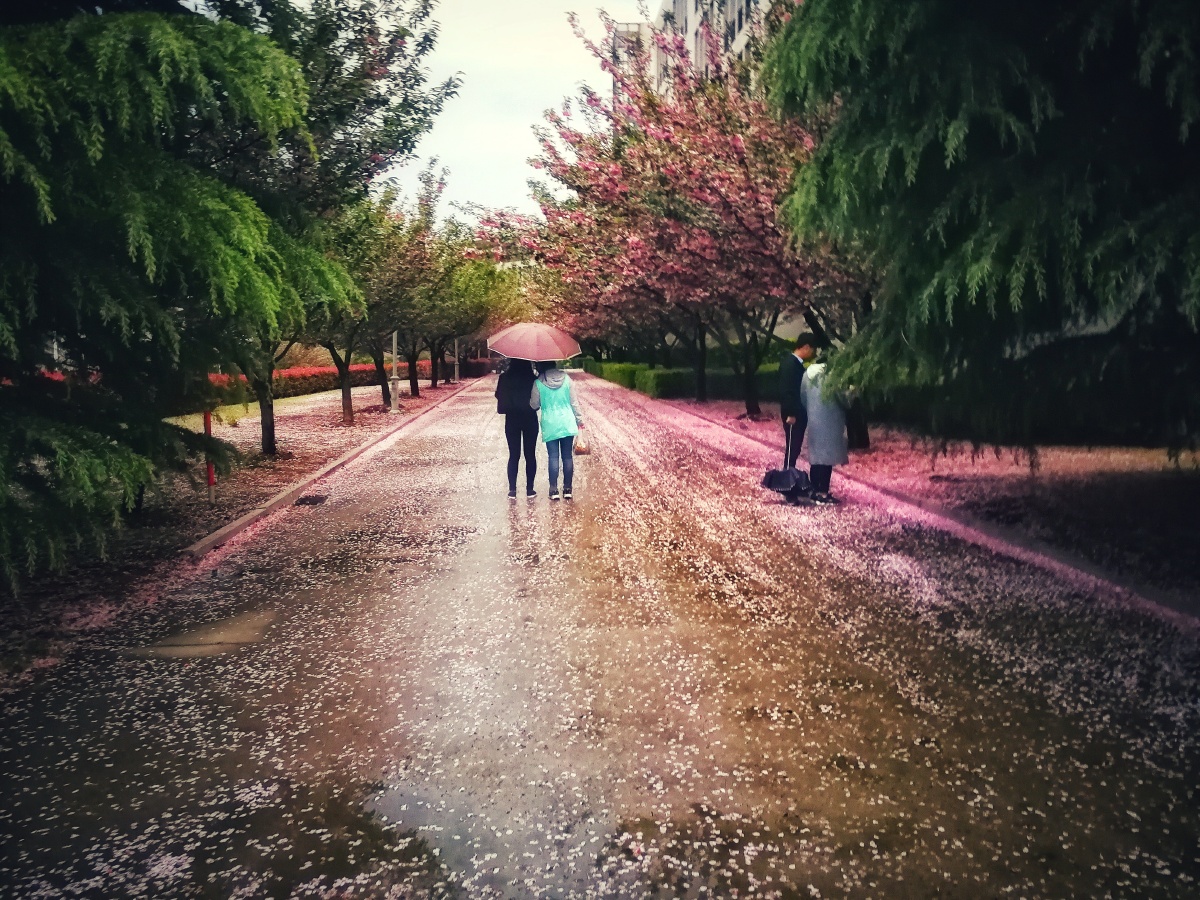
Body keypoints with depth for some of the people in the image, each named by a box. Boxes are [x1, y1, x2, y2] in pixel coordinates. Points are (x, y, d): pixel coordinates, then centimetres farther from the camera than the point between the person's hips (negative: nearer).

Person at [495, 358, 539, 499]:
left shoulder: (505, 377, -7)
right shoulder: (533, 378, -9)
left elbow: (499, 395, 0)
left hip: (512, 419, 1)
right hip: (530, 419, -1)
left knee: (514, 455, 7)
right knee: (530, 454, 7)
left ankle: (512, 490, 2)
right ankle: (529, 489, 8)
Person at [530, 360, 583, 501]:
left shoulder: (538, 382, -8)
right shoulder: (566, 378, -1)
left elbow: (534, 405, 0)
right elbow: (573, 402, 3)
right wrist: (578, 419, 13)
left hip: (550, 425, -2)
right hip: (567, 423, 2)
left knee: (553, 457, 2)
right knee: (568, 456, 7)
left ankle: (554, 490, 1)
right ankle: (567, 489, 10)